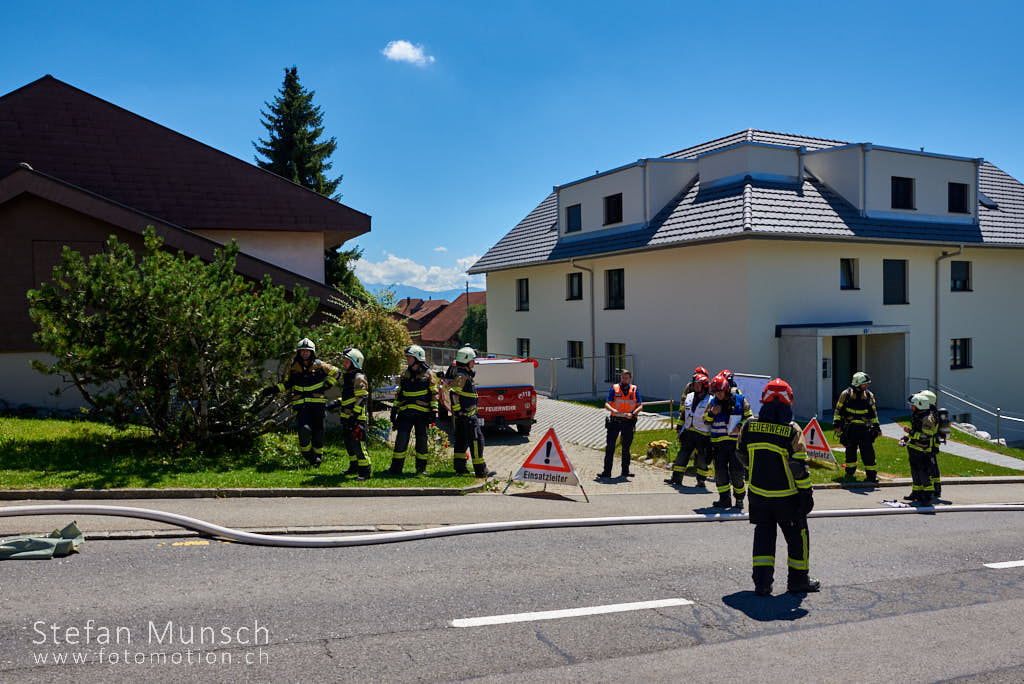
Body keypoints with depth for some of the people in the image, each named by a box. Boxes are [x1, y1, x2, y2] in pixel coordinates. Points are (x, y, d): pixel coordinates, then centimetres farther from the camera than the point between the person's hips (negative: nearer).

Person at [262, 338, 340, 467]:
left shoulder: (319, 365, 2)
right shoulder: (293, 367, 7)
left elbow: (335, 372, 14)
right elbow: (286, 383, 15)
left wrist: (327, 385, 3)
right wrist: (273, 389, 0)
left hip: (317, 403, 0)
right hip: (301, 404, 0)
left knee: (318, 431, 2)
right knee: (304, 429, -19)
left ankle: (318, 456, 24)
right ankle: (306, 453, 7)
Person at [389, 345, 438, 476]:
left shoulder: (428, 374, 0)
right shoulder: (404, 374, 12)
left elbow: (434, 394, 0)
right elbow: (399, 393, 18)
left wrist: (434, 411, -7)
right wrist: (394, 409, 14)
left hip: (422, 413, -3)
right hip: (405, 413, 3)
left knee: (422, 441, 4)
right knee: (401, 440, -3)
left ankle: (421, 468, 16)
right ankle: (396, 468, 5)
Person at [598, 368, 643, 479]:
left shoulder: (635, 389, 5)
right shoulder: (614, 388, 1)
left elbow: (640, 405, 4)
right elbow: (606, 404, -3)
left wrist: (633, 413, -15)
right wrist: (613, 410, -23)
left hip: (628, 422, 1)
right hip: (614, 421, -1)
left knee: (626, 448, 10)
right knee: (610, 447, -4)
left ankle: (625, 471, 20)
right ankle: (607, 471, -1)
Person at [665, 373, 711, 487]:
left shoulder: (709, 400, -7)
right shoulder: (689, 397, 11)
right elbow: (683, 413, 19)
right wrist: (680, 427, 17)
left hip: (703, 434, -5)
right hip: (688, 432, 5)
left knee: (702, 458, 3)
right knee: (682, 454, 5)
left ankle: (701, 479, 16)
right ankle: (676, 477, 11)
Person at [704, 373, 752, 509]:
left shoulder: (739, 400, -1)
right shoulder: (713, 402, 7)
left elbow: (749, 417, 5)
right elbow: (705, 421, 11)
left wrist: (740, 427, -13)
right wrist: (712, 413, -10)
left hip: (736, 442, -3)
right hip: (718, 443, 3)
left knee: (737, 472, -2)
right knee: (720, 472, 3)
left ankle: (739, 499, 14)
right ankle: (725, 499, 14)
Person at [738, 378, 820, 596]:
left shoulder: (749, 426, -4)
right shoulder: (792, 431, -16)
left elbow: (741, 455, 8)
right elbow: (799, 467, -15)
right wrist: (807, 493, -6)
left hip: (758, 494, 3)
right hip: (786, 496, -3)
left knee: (763, 534, 13)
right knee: (797, 535, 14)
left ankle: (762, 581, 8)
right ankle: (798, 580, 24)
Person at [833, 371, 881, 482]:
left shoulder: (869, 395, 6)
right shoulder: (846, 394, -1)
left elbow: (873, 413, 15)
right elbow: (839, 409, 5)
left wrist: (876, 427, 13)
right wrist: (836, 424, 1)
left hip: (864, 428, 1)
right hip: (849, 428, -1)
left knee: (868, 451, -4)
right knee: (850, 451, 8)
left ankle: (871, 474, 2)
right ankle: (850, 472, 23)